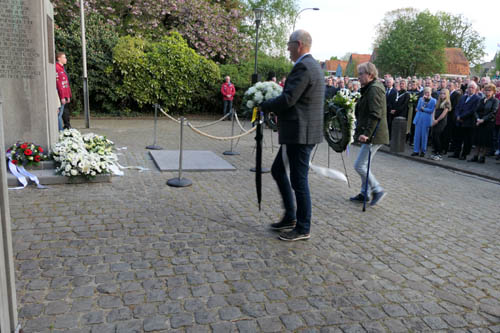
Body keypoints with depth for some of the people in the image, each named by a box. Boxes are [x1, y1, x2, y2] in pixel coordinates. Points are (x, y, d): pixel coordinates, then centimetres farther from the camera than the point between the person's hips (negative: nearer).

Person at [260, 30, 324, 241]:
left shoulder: (303, 67, -16)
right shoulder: (311, 65, 17)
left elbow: (288, 99, -22)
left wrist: (264, 106, -6)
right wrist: (280, 115, 15)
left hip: (301, 134, -11)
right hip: (297, 132, 11)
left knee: (299, 180, -1)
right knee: (278, 170, 18)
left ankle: (303, 228, 14)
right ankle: (290, 217, 28)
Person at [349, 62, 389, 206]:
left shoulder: (374, 89, -16)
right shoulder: (369, 88, 17)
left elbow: (375, 115, -24)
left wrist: (367, 133, -26)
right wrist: (361, 131, 23)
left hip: (373, 135, -11)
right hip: (370, 134, 11)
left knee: (359, 165, -8)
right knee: (364, 165, 15)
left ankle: (378, 190, 3)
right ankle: (365, 193, 25)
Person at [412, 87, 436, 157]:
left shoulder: (433, 100, 4)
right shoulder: (421, 99, 13)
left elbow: (431, 110, -6)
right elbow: (418, 108, 0)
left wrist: (423, 109, -6)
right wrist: (423, 100, -7)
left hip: (426, 120, -3)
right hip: (418, 119, 3)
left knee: (424, 136, 0)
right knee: (417, 135, 1)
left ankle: (423, 151, 9)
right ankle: (416, 150, 5)